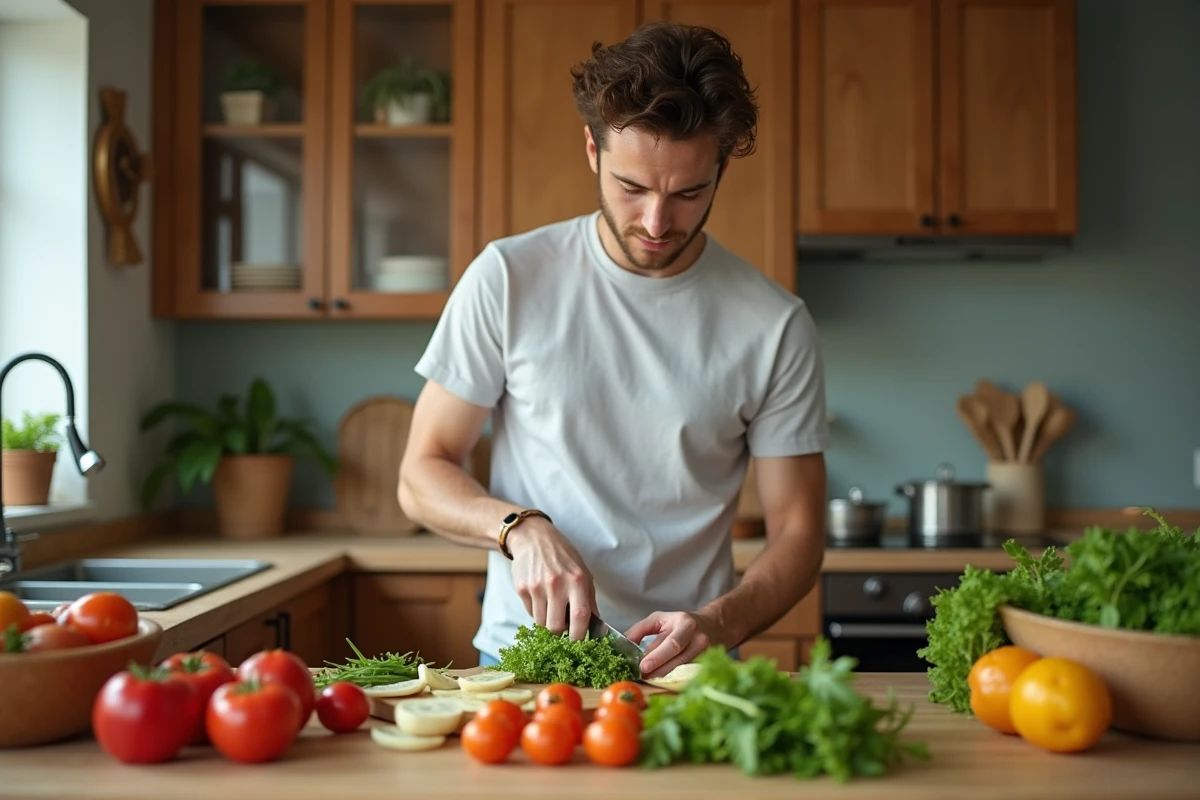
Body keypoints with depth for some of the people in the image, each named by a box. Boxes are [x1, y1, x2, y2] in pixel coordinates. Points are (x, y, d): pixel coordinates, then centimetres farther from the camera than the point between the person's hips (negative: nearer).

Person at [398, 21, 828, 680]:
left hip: (684, 672, 1)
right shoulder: (509, 278, -1)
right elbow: (422, 476, 4)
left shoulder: (776, 326, -1)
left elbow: (797, 535, 3)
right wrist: (521, 528, -15)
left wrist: (720, 622, -16)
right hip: (519, 658, 0)